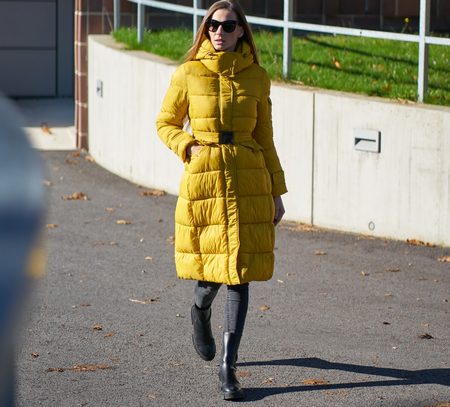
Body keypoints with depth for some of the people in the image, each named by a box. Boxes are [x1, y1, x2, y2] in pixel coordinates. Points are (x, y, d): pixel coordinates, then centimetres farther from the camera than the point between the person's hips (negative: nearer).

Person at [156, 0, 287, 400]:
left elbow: (264, 138, 10)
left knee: (240, 272, -3)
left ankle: (228, 365, 1)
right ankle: (200, 312, 41)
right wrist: (187, 146, -9)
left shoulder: (256, 77, 5)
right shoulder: (189, 74, 1)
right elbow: (166, 123, 10)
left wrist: (276, 192, 8)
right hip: (203, 176, -1)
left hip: (248, 179, 1)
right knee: (211, 267, 4)